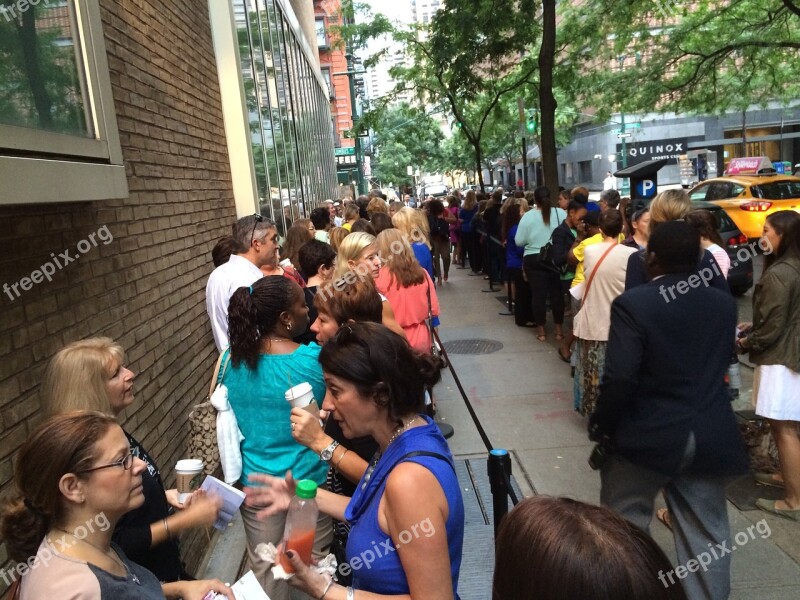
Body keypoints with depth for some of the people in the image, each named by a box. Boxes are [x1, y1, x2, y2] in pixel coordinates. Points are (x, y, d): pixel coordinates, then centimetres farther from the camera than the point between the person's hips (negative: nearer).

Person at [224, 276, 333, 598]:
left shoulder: (232, 358, -11)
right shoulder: (315, 358, -22)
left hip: (254, 480, 3)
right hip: (307, 478, -3)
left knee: (262, 565, 21)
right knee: (315, 561, 19)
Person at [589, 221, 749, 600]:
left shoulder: (632, 304, -17)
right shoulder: (724, 304, 1)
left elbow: (619, 378, -22)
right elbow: (721, 364, 13)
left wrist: (601, 424, -8)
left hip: (646, 435, -4)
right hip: (710, 438, 5)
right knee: (707, 537, 17)